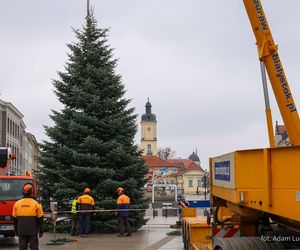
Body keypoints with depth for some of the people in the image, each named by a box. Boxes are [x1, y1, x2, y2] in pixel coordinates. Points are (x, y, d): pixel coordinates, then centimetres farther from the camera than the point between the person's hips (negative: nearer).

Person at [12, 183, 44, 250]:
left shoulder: (17, 204, 3)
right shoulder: (36, 204, -6)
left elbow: (14, 219, 8)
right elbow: (40, 219, -3)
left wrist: (16, 231, 17)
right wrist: (41, 231, 6)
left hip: (21, 231, 3)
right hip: (32, 231, -2)